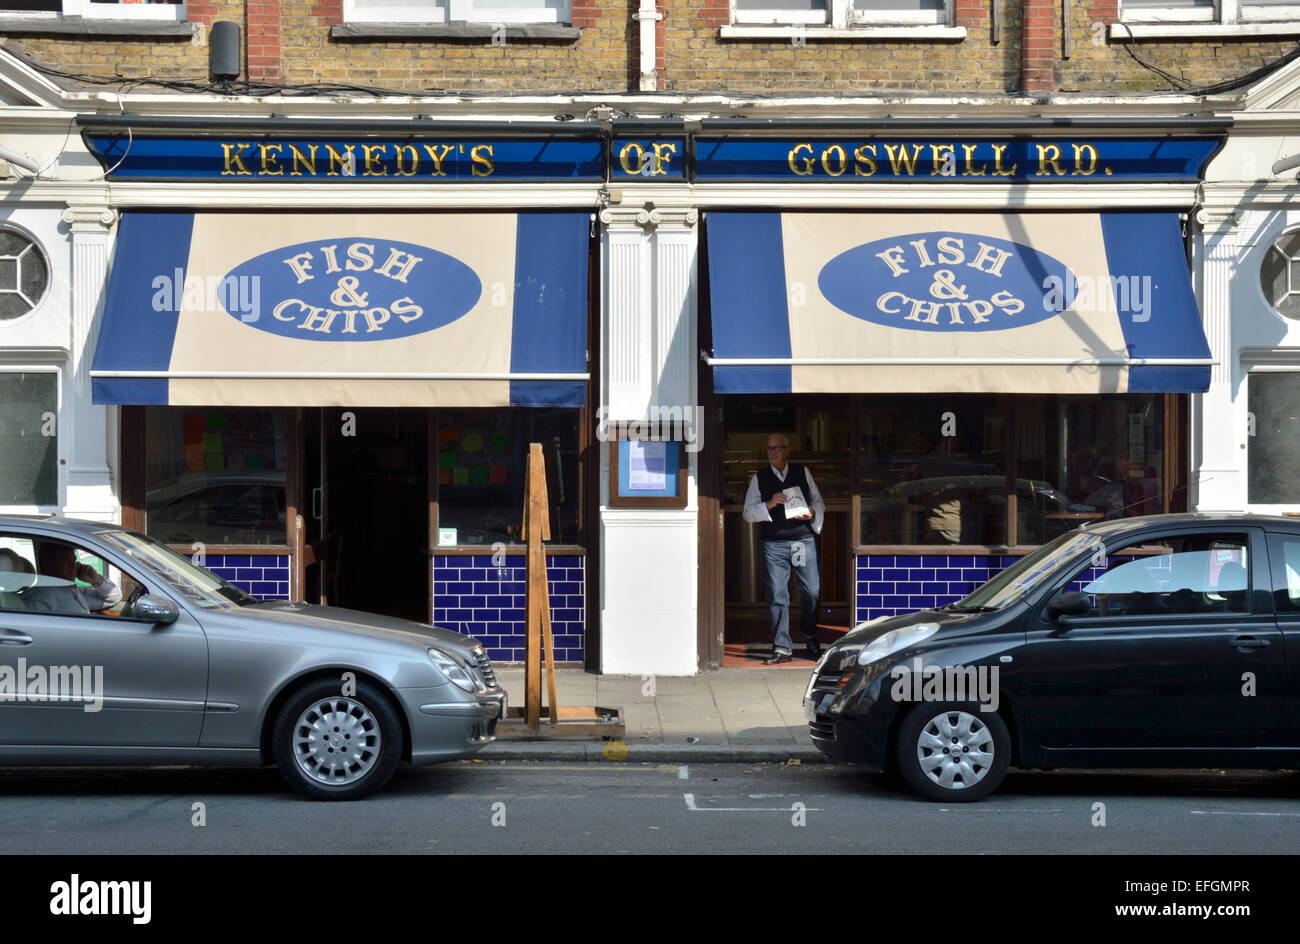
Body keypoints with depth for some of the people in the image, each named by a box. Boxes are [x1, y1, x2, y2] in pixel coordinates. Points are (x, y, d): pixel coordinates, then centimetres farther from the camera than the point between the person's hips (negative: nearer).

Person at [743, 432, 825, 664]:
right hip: (774, 545, -1)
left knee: (812, 592, -1)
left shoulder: (802, 473, 11)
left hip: (804, 541, 1)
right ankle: (782, 648, 2)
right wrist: (769, 504, -11)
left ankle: (810, 636, 25)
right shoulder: (759, 478, 8)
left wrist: (812, 513, -6)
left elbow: (818, 502, 16)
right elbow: (748, 512, 5)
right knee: (777, 597, -3)